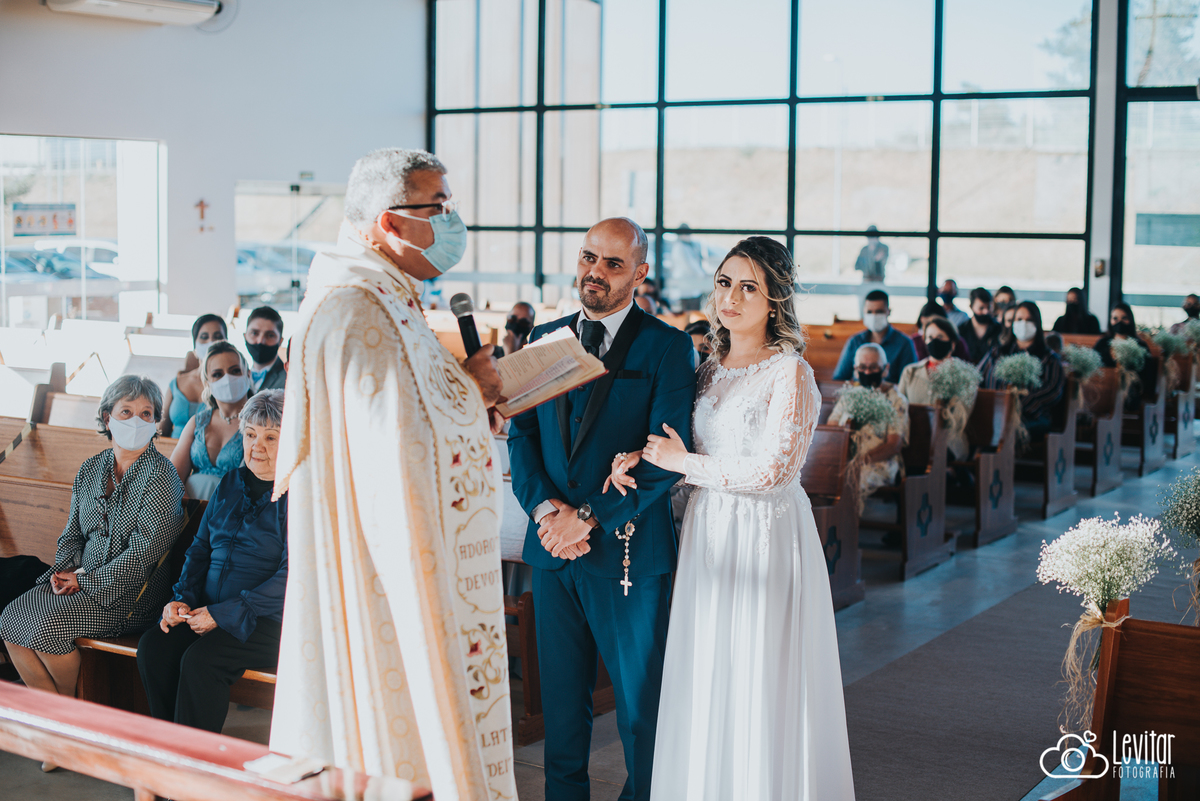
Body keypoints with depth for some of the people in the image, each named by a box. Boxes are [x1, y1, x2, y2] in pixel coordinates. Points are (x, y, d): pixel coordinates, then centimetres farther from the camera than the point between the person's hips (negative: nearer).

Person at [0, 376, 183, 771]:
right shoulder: (91, 469, 11)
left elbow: (143, 553, -17)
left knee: (47, 626, -24)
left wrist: (87, 581, -15)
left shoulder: (161, 477, -12)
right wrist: (65, 569, -4)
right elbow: (72, 532, 17)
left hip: (131, 592, -7)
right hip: (82, 579, 7)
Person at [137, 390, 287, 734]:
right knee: (152, 646, -17)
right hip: (212, 612, 7)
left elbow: (291, 577, -16)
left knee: (200, 660, -29)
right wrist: (183, 599, 3)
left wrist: (224, 614, -17)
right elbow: (200, 548, 22)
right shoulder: (231, 483, 16)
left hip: (271, 622, -7)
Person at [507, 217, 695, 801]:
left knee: (640, 698, 7)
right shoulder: (545, 340, 10)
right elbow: (521, 436, 7)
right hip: (553, 550, 4)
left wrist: (589, 515, -16)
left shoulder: (667, 347, -5)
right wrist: (544, 507, -10)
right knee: (560, 693, 14)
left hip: (629, 550, -4)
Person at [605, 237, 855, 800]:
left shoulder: (790, 373, -12)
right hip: (708, 533, 7)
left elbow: (771, 469, -19)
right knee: (706, 684, 11)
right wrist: (637, 458, -1)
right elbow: (687, 446, 19)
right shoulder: (710, 368, 10)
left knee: (760, 685, 1)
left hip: (766, 537, -7)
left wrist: (684, 463, -11)